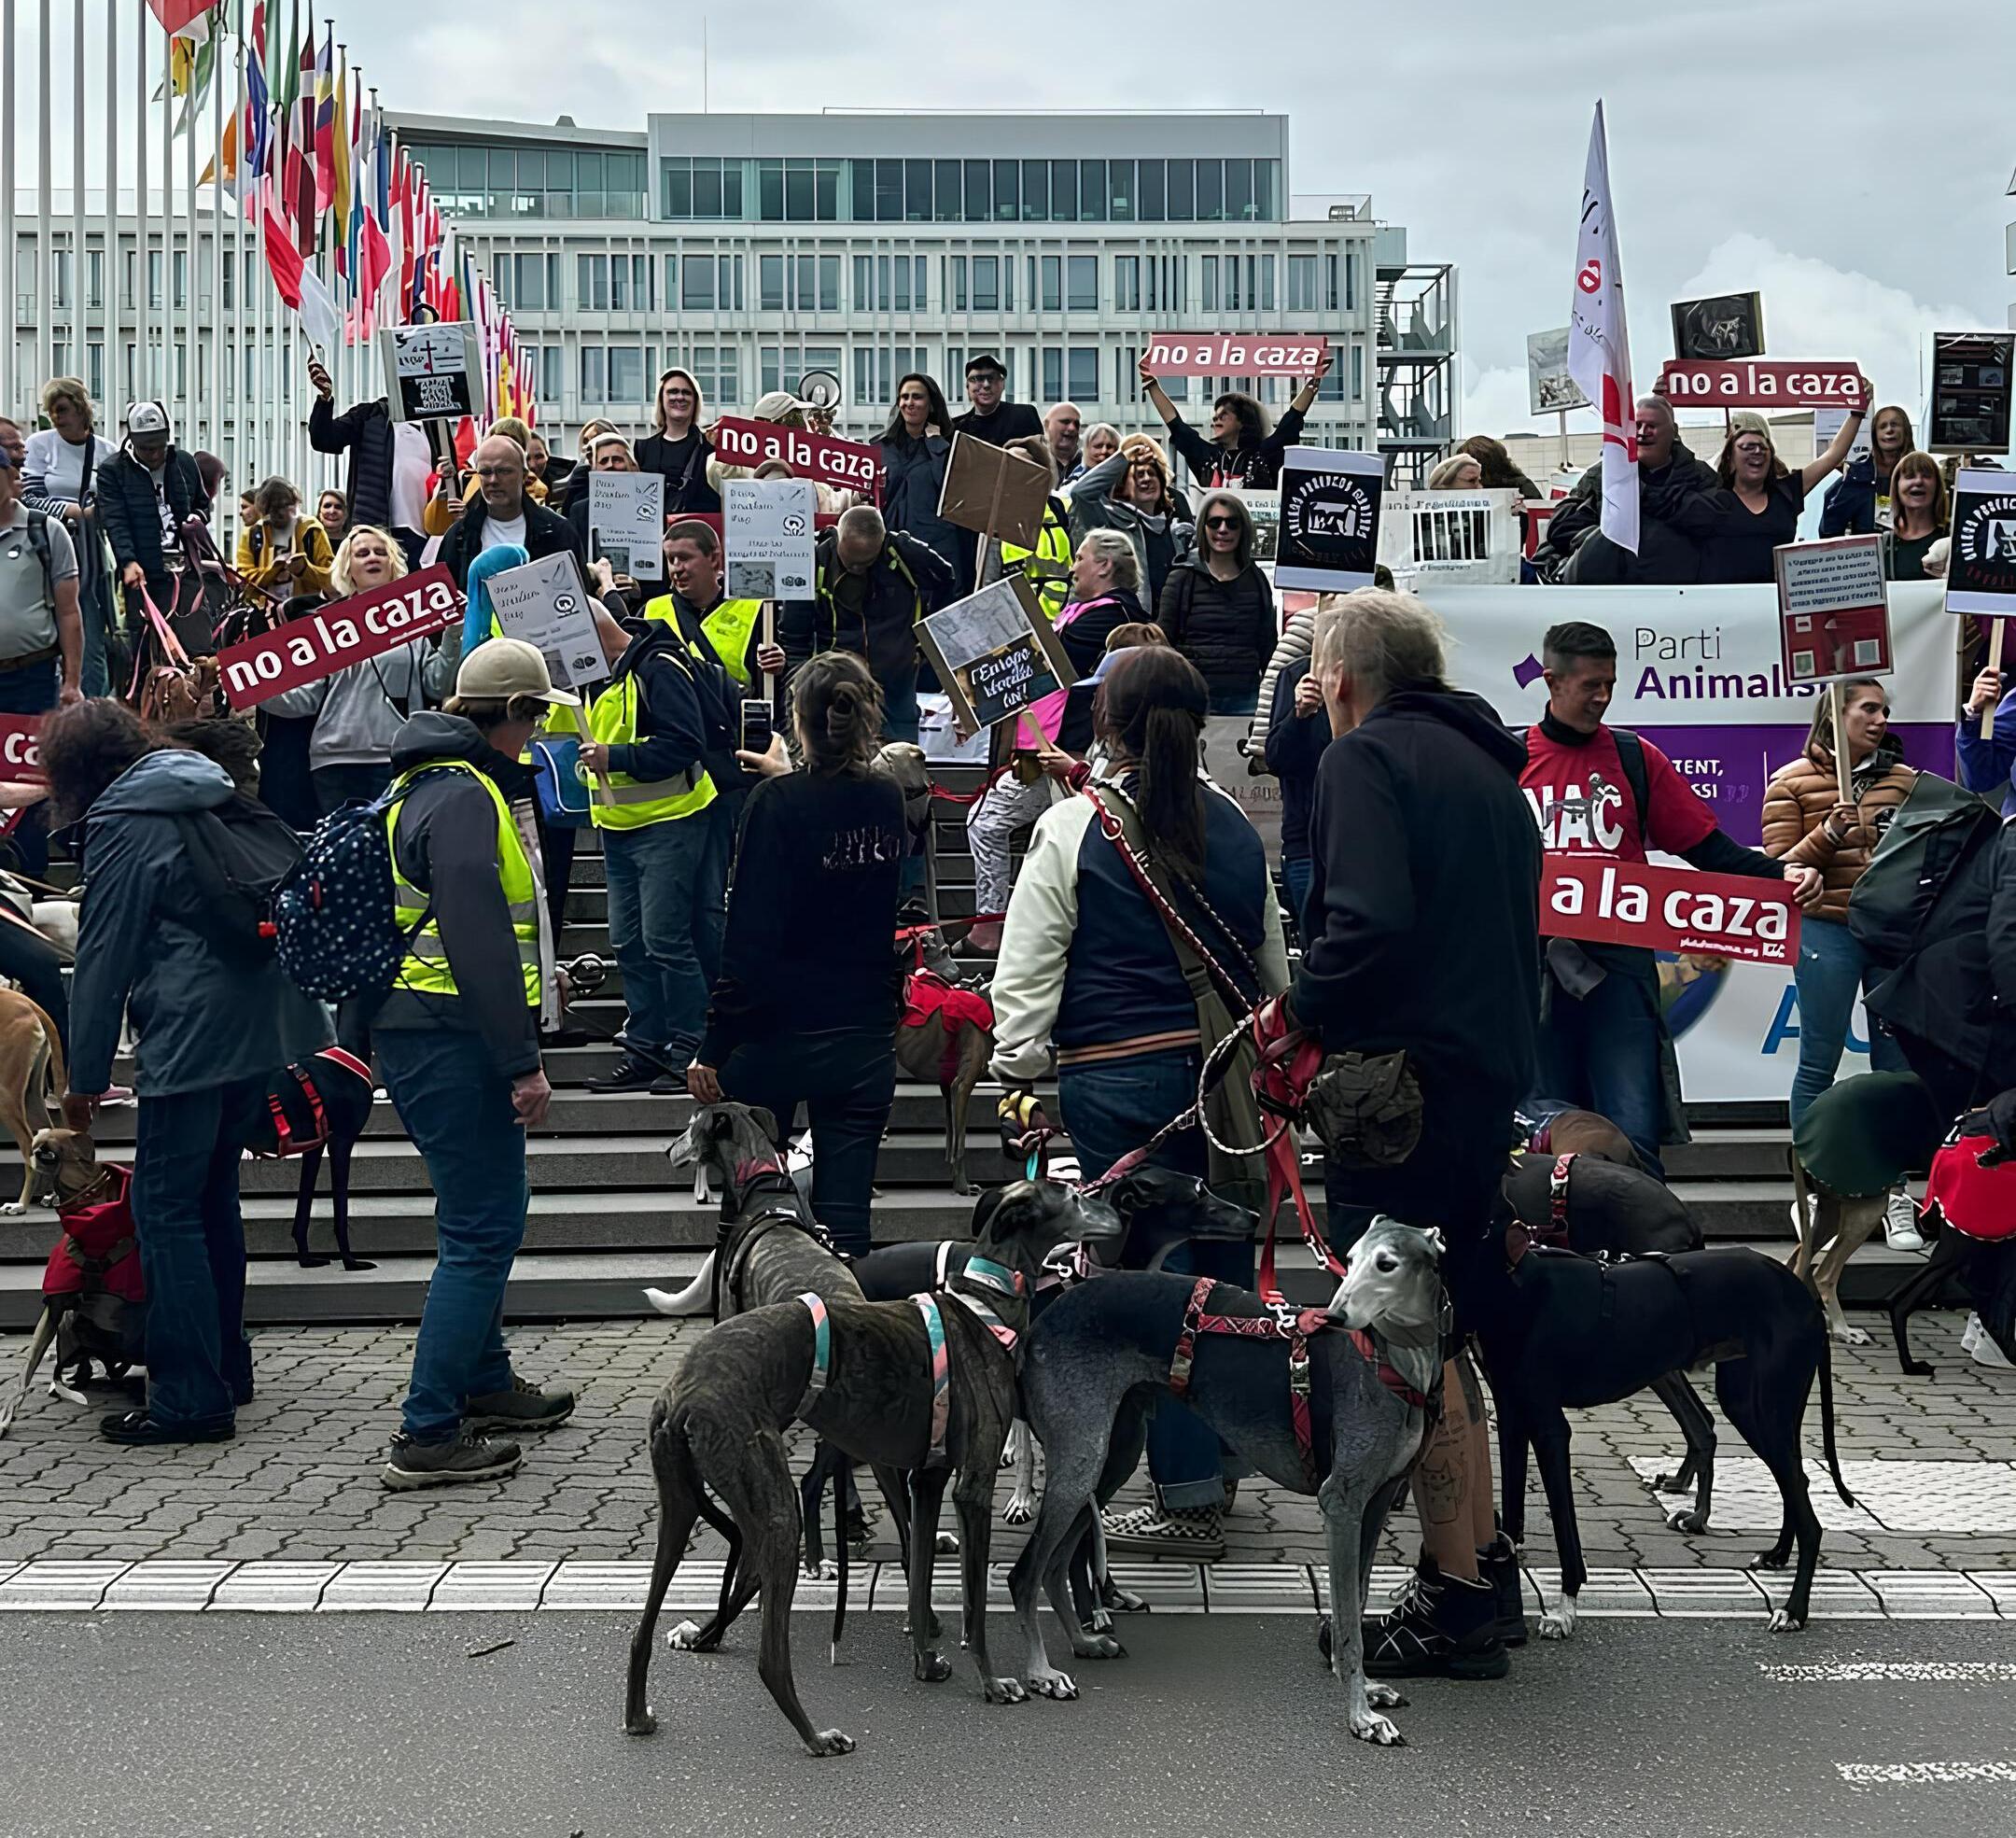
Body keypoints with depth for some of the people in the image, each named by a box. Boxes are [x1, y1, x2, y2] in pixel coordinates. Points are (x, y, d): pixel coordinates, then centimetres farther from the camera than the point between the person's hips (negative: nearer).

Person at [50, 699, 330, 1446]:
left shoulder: (121, 827, -7)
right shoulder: (210, 796, 17)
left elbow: (103, 959, -7)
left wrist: (86, 1078, -1)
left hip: (192, 1040, -9)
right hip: (263, 1025, 9)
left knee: (165, 1209, -4)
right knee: (212, 1196, 18)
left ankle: (190, 1398, -5)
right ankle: (226, 1365, 25)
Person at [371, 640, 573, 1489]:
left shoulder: (426, 782, 18)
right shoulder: (464, 797, -16)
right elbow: (478, 940, -24)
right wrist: (523, 1062, -23)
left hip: (419, 1031, 11)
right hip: (450, 1036, -11)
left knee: (480, 1215, 22)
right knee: (484, 1228, -8)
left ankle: (483, 1382, 36)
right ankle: (427, 1434, -8)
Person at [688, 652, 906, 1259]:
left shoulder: (778, 803, -14)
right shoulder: (889, 800, 1)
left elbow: (750, 938, -16)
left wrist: (714, 1047, -12)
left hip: (778, 1033, -4)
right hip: (867, 1039, 4)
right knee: (846, 1219, 5)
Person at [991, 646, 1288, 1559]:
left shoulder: (1073, 830, -8)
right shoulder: (1235, 825, 7)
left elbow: (1026, 971, -7)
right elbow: (1273, 960, 18)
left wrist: (1018, 1073, 1)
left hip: (1120, 1080, -5)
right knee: (1225, 1264, 14)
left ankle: (1188, 1500, 2)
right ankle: (1222, 1464, 27)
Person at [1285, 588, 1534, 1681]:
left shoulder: (1366, 756, -9)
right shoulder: (1484, 764, 20)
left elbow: (1369, 922, -25)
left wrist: (1300, 1014, -12)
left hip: (1401, 1073, -9)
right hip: (1491, 1076, 10)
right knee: (1442, 1328, 19)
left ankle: (1456, 1604, -1)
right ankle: (1480, 1555, 26)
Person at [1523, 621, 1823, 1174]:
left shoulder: (1636, 758, 9)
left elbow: (1708, 848, 6)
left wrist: (1782, 872, -8)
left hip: (1618, 967, -1)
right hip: (1535, 967, 1)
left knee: (1633, 1132, -8)